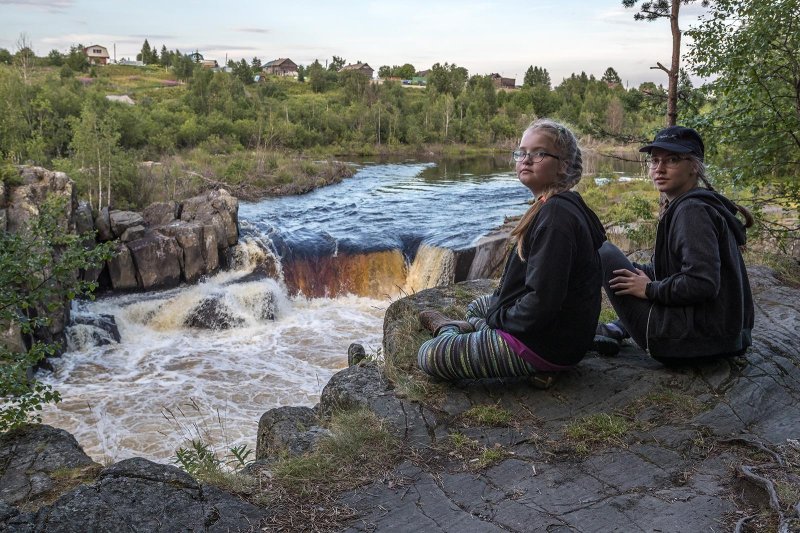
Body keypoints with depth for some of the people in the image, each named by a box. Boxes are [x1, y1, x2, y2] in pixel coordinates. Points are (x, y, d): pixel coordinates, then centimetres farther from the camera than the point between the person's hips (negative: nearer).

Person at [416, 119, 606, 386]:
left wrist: (497, 318, -12)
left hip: (547, 342, -10)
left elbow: (542, 301, -29)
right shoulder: (565, 205, 9)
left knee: (429, 356, -7)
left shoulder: (554, 216, -25)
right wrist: (497, 311, 10)